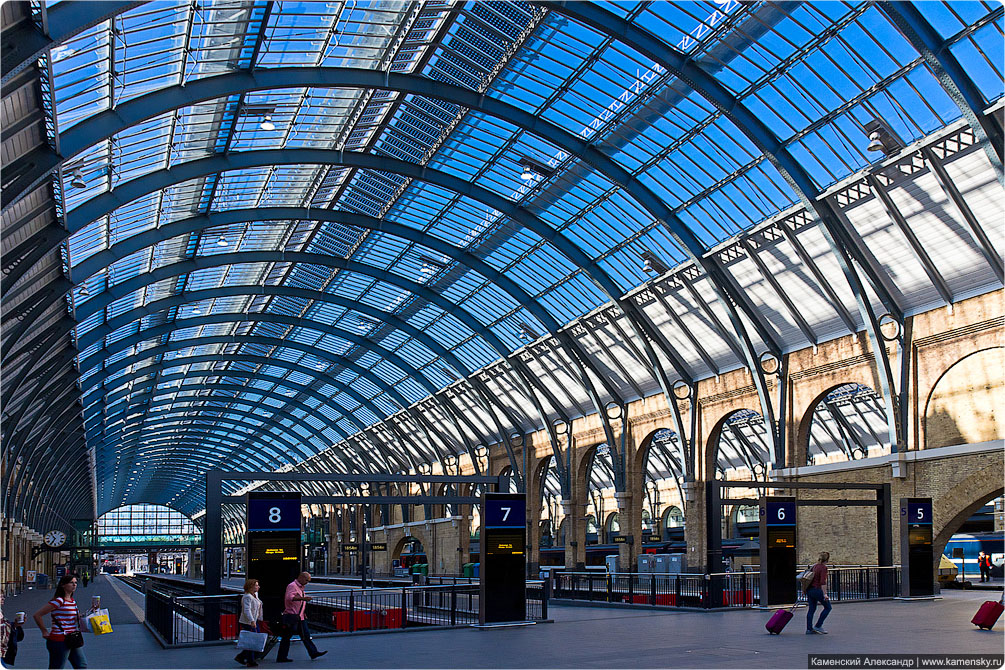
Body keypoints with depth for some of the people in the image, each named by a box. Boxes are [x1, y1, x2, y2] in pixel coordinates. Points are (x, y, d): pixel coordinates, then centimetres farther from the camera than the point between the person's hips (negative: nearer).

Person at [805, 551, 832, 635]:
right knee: (828, 607, 6)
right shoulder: (823, 567, -14)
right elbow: (823, 582, -21)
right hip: (817, 590, -8)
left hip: (809, 589, 8)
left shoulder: (815, 565, 12)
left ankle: (809, 629, 11)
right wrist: (825, 594, -23)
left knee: (812, 609, 12)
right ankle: (818, 626, 3)